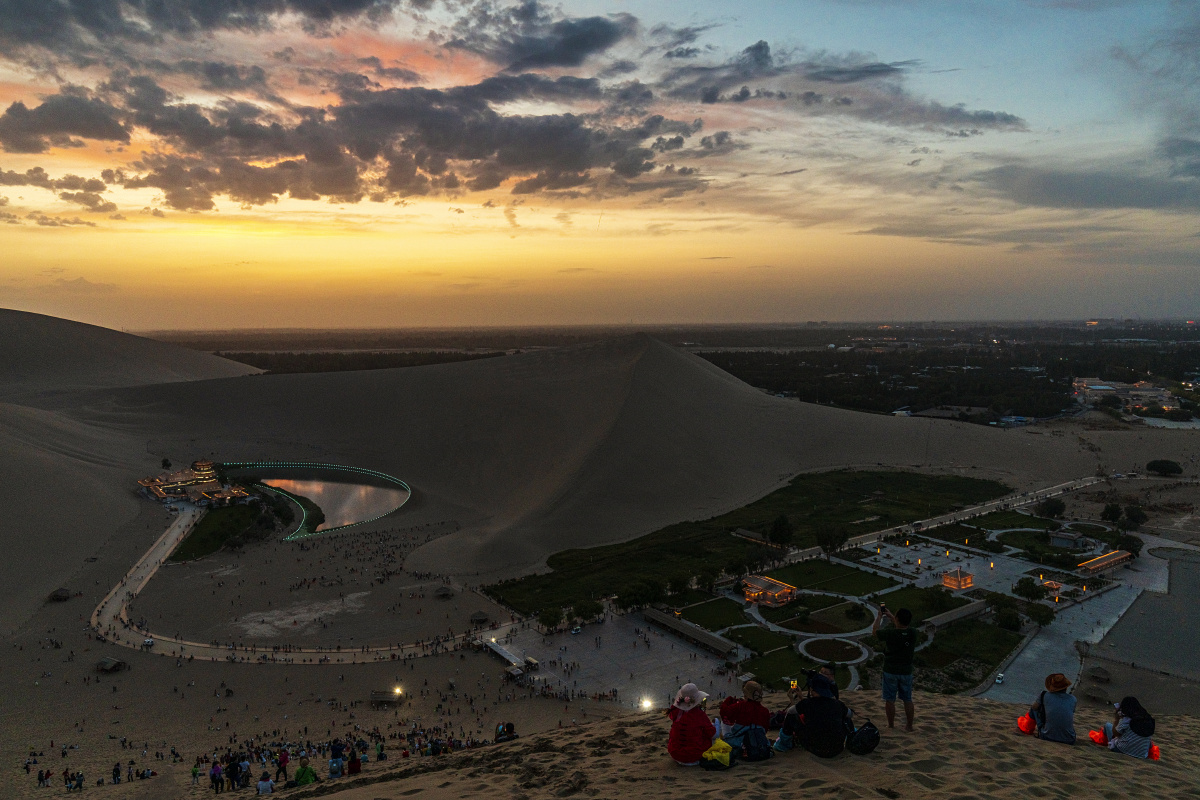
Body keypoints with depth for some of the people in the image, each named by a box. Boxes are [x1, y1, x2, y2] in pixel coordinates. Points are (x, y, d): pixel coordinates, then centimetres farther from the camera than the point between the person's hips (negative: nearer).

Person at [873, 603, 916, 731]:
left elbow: (875, 631, -1)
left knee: (890, 700, 8)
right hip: (906, 671, 3)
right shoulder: (913, 634, -10)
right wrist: (891, 617, 21)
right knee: (907, 700, 14)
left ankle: (891, 725, 16)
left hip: (890, 671, -3)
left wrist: (879, 617, 11)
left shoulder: (890, 633, -21)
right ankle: (909, 725, 22)